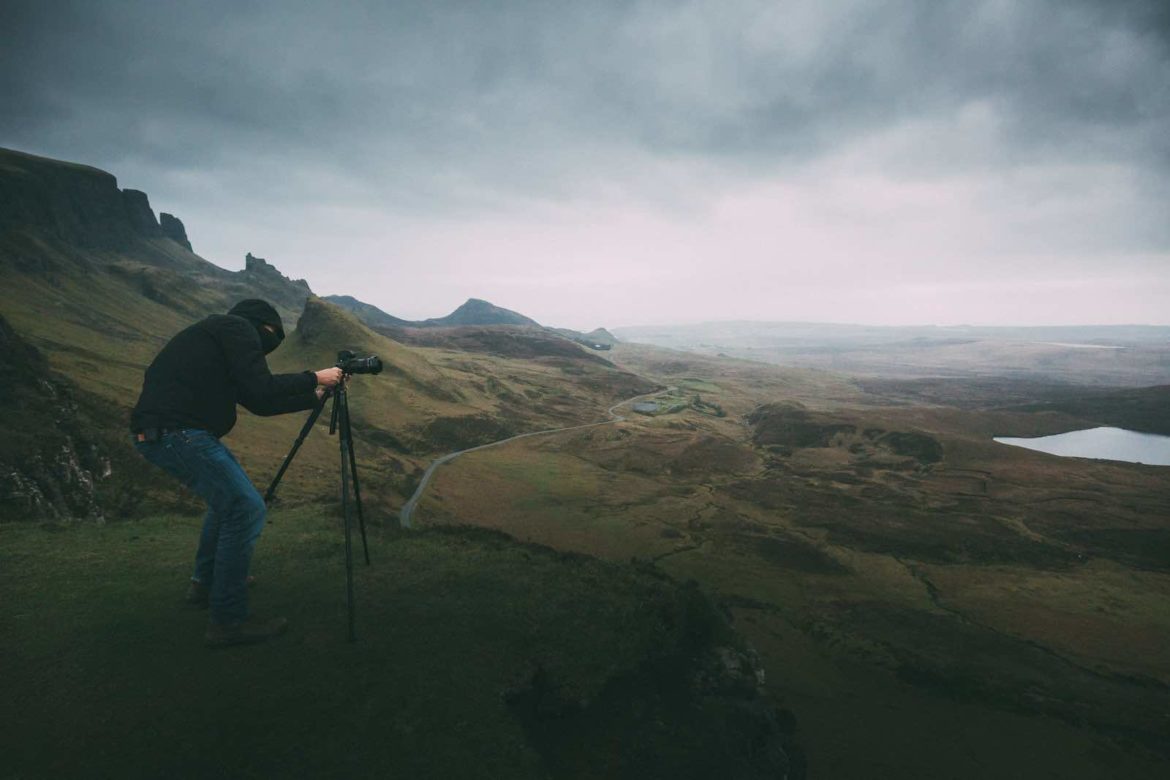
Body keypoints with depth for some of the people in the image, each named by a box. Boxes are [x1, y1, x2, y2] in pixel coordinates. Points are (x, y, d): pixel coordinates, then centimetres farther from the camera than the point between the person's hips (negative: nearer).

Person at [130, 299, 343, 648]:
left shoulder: (217, 332, 26)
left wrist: (313, 397, 31)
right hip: (177, 432, -10)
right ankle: (228, 621, -3)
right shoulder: (238, 327, -2)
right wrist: (314, 378, 0)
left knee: (228, 496, 26)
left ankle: (205, 584, 36)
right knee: (246, 509, -9)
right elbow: (261, 390, -13)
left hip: (157, 432, 10)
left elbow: (257, 401, 27)